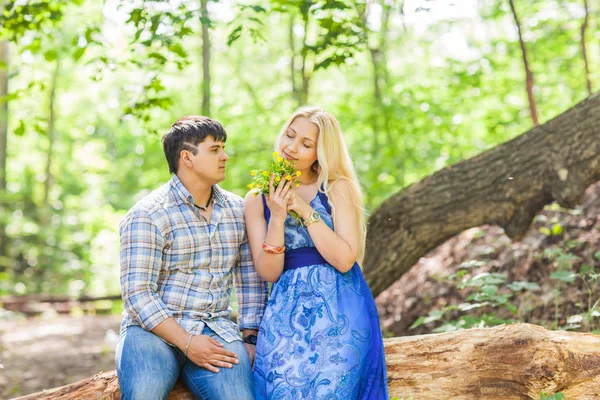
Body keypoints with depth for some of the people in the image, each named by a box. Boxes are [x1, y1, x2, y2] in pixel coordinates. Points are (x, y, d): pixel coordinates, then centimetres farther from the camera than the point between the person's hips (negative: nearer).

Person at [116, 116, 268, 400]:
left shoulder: (238, 211, 11)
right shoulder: (147, 216, -6)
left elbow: (251, 281, 15)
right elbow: (138, 294, -11)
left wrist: (251, 338, 5)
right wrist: (186, 343, -18)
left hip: (216, 331, 4)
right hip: (154, 329, -3)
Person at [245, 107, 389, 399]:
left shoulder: (337, 188, 0)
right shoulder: (257, 199, 5)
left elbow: (344, 260, -10)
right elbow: (269, 272, -2)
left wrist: (307, 211, -15)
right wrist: (277, 218, -14)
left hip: (339, 308, -1)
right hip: (286, 310, 2)